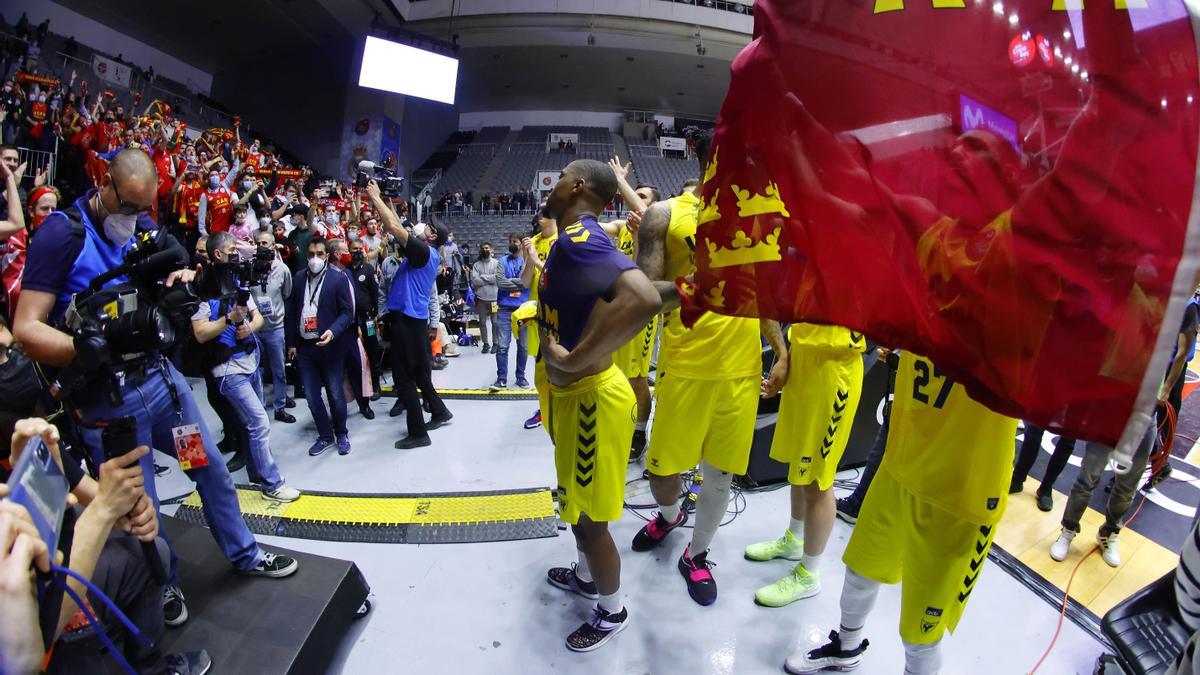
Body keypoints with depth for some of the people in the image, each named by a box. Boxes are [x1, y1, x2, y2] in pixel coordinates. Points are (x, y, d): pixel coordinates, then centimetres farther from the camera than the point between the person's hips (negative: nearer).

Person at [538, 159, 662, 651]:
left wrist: (571, 360, -33)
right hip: (573, 393, 10)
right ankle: (585, 576, 51)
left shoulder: (579, 239, -24)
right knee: (576, 503, 28)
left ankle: (612, 613, 33)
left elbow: (644, 299, -42)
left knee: (590, 517, 9)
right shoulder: (579, 240, 7)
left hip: (589, 399, -10)